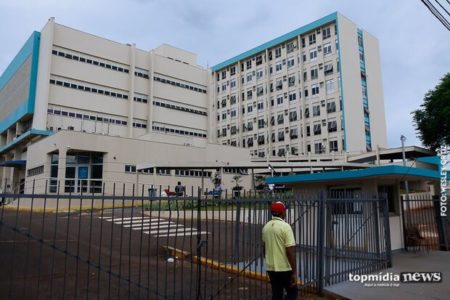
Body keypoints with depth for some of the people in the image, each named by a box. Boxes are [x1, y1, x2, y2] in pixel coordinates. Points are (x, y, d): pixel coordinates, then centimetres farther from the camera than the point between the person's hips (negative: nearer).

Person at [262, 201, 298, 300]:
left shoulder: (266, 226, 4)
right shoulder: (285, 226, -17)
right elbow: (290, 251, -20)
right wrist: (294, 272, -16)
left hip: (270, 267, 6)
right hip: (284, 268, -6)